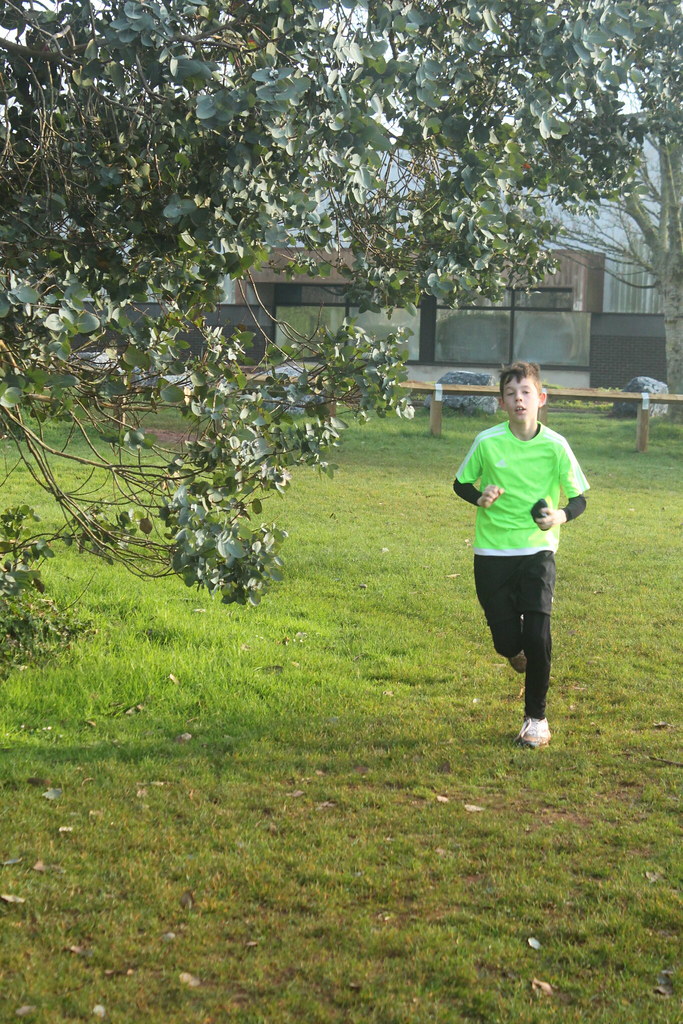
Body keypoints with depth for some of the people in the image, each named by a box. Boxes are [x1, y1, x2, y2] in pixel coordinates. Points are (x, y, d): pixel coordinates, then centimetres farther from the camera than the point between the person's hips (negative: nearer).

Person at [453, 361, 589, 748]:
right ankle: (519, 649, 41)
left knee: (537, 635, -12)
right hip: (492, 553, 1)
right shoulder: (487, 442, -7)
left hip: (537, 551, -1)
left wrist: (561, 516, -19)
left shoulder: (555, 446, -7)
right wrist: (479, 496, -14)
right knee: (508, 641, 0)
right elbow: (461, 483, 8)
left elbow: (579, 498, 1)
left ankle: (537, 718, 8)